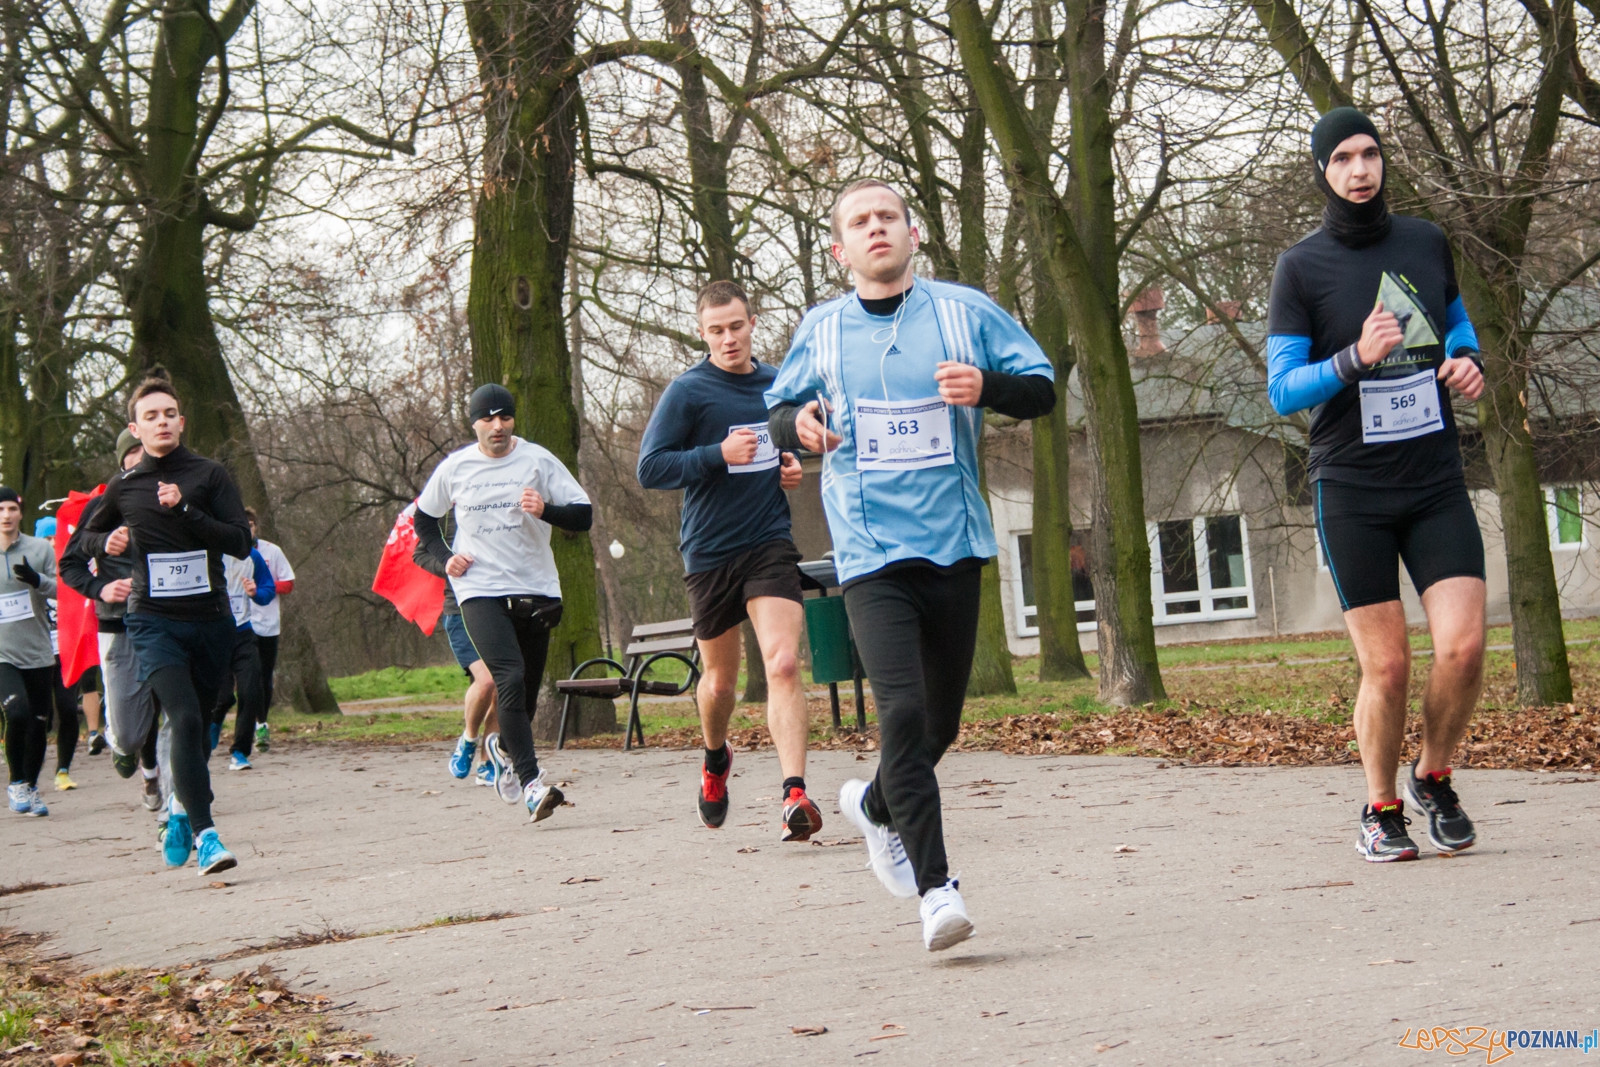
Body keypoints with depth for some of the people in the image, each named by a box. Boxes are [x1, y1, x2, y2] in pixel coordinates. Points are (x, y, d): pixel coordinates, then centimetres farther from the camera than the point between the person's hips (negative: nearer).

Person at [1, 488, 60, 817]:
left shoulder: (40, 549, 2)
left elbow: (60, 590, -4)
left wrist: (37, 580, -22)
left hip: (38, 653, 2)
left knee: (39, 724, 6)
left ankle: (30, 788, 24)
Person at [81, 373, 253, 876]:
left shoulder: (210, 476, 3)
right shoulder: (123, 488, 8)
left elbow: (241, 542, -8)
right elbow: (86, 536, 27)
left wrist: (185, 510, -16)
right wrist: (110, 544, 4)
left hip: (210, 619, 1)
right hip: (153, 621, -1)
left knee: (197, 725, 11)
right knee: (185, 719, -20)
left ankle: (181, 809, 38)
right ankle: (203, 833, -24)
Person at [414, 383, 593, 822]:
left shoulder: (538, 461, 0)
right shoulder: (454, 469, 3)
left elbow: (583, 515, -3)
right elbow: (423, 518, 20)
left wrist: (545, 510, -22)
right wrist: (444, 557, 4)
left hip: (536, 588, 2)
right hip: (481, 591, -2)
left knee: (526, 688, 10)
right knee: (511, 679, -21)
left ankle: (502, 746, 44)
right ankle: (531, 783, -25)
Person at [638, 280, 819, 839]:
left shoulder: (779, 385, 9)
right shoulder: (687, 391, -5)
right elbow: (650, 468, -10)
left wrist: (793, 466, 8)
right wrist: (719, 455, -19)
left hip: (771, 546, 2)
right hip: (709, 554, -1)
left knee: (783, 663, -19)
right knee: (719, 681, 13)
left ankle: (794, 793, -24)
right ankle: (716, 758, 45)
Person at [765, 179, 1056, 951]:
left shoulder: (965, 312, 5)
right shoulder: (822, 330, 7)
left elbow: (1043, 390, 7)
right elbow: (779, 411, 18)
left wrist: (987, 387, -14)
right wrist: (798, 424, -7)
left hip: (954, 542, 2)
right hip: (871, 550, -2)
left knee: (941, 721, 12)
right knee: (902, 709, -18)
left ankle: (876, 807, 43)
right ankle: (935, 887, -16)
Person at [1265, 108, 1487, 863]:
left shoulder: (1426, 243, 7)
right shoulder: (1301, 269, -4)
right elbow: (1282, 391, -7)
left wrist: (1467, 359, 3)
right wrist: (1355, 359, -24)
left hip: (1436, 481, 3)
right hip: (1352, 493, -3)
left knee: (1463, 648, -10)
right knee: (1386, 669, -3)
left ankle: (1433, 779, 16)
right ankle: (1381, 811, 19)